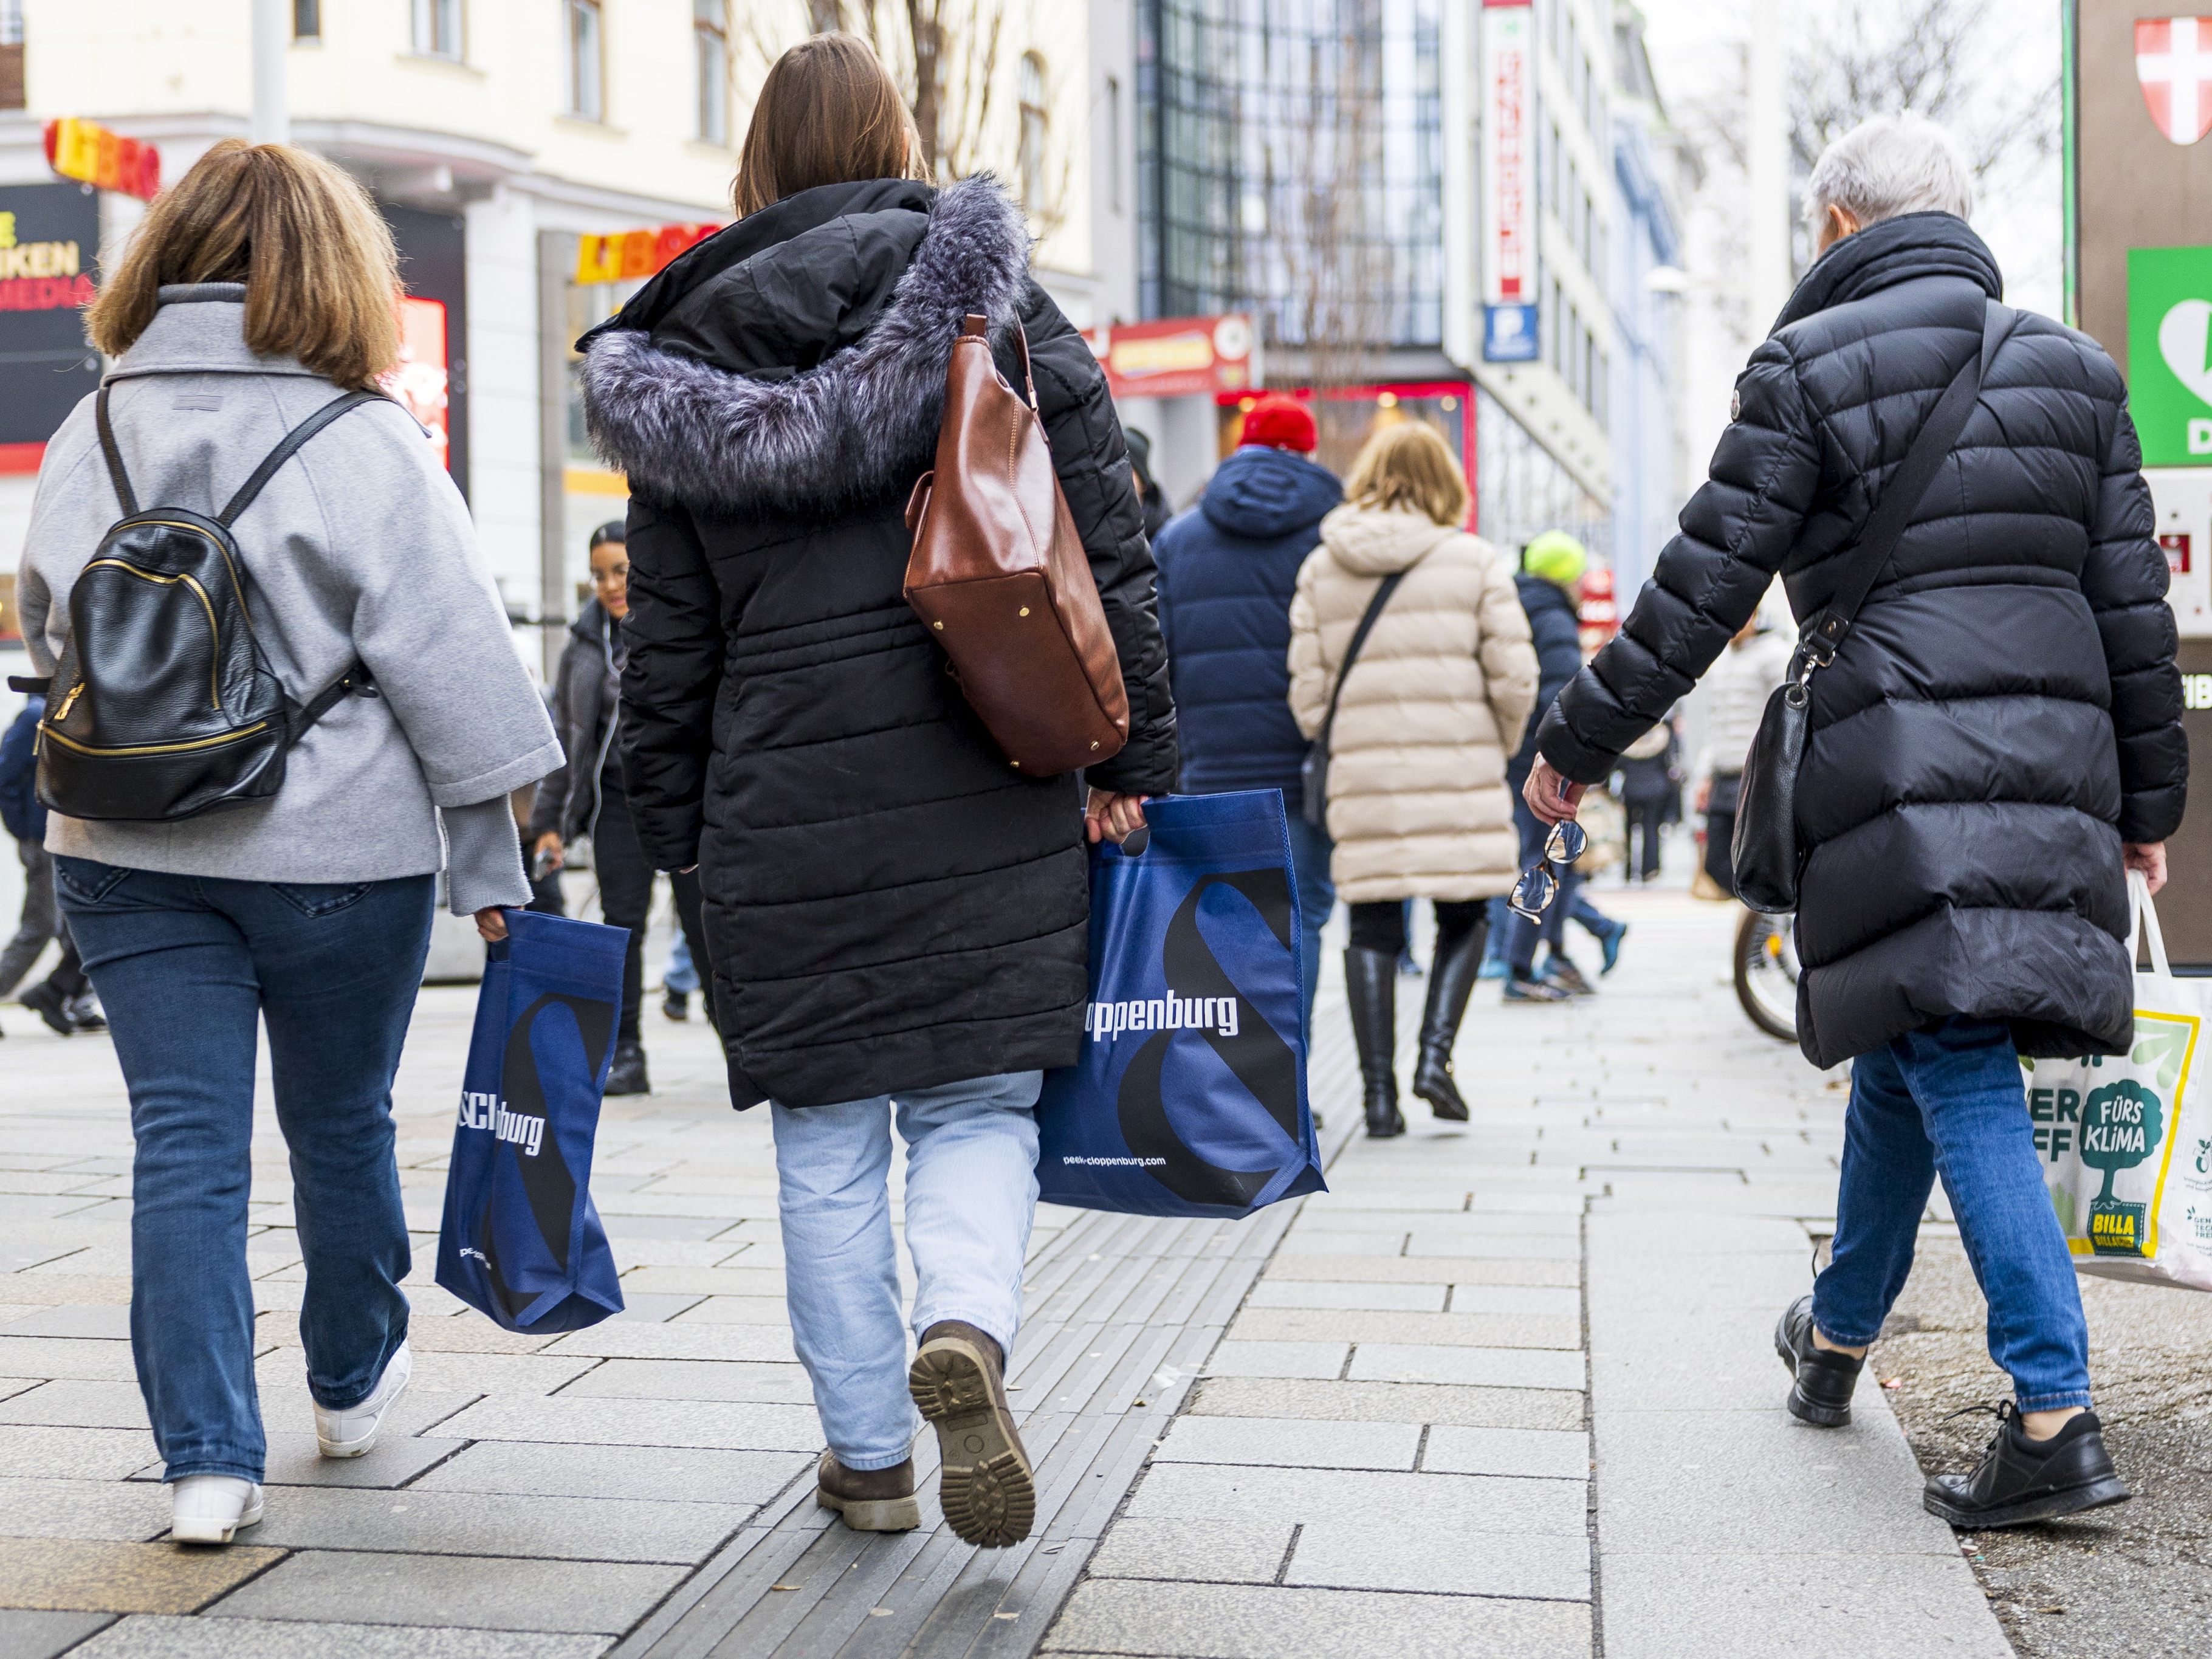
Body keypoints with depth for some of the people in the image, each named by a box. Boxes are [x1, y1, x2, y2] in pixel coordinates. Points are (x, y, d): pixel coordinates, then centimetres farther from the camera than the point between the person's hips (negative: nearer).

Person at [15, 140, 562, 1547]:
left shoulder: (89, 436, 4)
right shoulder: (368, 444, -10)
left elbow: (49, 631, 17)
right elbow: (454, 670, -9)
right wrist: (493, 870, -3)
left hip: (124, 851, 3)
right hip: (337, 852, -3)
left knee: (185, 1144, 5)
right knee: (343, 1126, 16)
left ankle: (209, 1458, 1)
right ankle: (353, 1383, 36)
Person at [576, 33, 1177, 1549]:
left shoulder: (686, 360, 6)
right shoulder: (997, 303, 2)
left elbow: (668, 643, 6)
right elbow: (1108, 546, -2)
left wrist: (673, 832, 14)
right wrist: (1136, 761, 3)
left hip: (783, 809, 1)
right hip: (986, 797, -1)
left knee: (828, 1140, 11)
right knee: (979, 1103, 11)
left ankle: (869, 1454, 18)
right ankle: (968, 1325, -16)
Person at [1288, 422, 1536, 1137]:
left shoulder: (1321, 568, 7)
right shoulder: (1475, 561, 1)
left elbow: (1307, 690, 3)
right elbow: (1514, 678, -4)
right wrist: (1499, 748, 13)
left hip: (1364, 777, 2)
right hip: (1459, 773, -2)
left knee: (1373, 930, 8)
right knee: (1464, 917, 13)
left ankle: (1379, 1091, 4)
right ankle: (1436, 1053, -4)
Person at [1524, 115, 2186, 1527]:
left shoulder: (1811, 366, -1)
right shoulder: (2074, 367, 14)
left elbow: (1704, 587, -4)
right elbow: (2134, 602, 12)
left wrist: (1579, 743, 5)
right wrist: (2147, 799, 19)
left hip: (1899, 761, -6)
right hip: (2050, 758, 6)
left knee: (1955, 1070, -5)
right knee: (1905, 1058, 18)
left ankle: (2056, 1419, -8)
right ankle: (1838, 1335, 28)